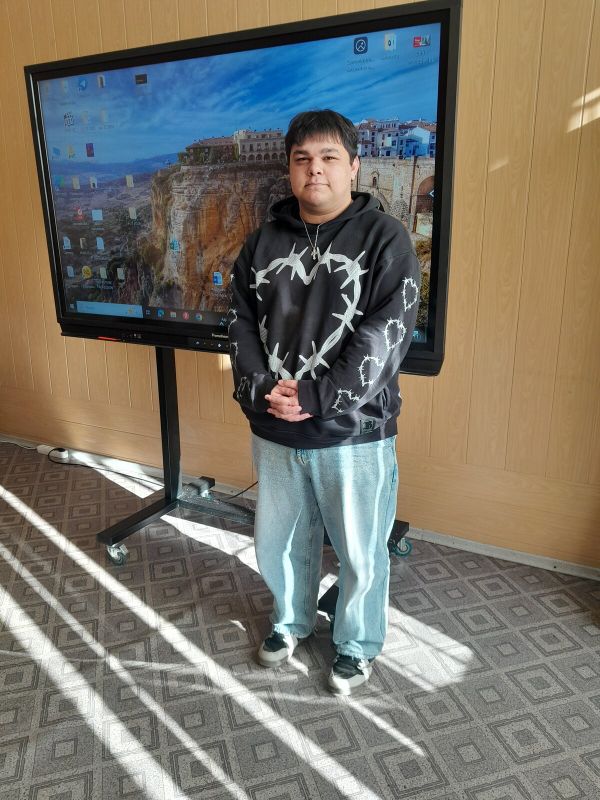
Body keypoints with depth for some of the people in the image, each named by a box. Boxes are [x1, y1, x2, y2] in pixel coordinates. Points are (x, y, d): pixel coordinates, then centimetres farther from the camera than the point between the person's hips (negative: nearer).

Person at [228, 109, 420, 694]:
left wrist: (314, 395, -20)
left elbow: (386, 337, -16)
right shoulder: (264, 242, 6)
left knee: (360, 552, 13)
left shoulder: (385, 239, -8)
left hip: (355, 432, -4)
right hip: (274, 432, 4)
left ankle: (357, 644, 40)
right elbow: (241, 322, 4)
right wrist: (258, 387, -12)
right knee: (278, 541, 21)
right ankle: (290, 619, 49)